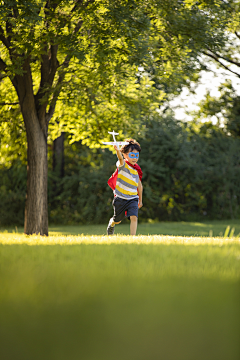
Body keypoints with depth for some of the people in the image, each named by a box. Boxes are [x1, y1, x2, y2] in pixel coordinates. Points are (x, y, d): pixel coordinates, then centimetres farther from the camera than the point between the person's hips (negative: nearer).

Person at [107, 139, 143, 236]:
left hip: (133, 199, 3)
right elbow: (120, 158, -37)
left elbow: (139, 185, 18)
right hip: (120, 198, -2)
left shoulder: (137, 170, 4)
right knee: (117, 220, 16)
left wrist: (140, 200, 23)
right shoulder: (123, 165, -11)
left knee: (134, 217, -20)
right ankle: (111, 223, 52)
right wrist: (117, 150, -61)